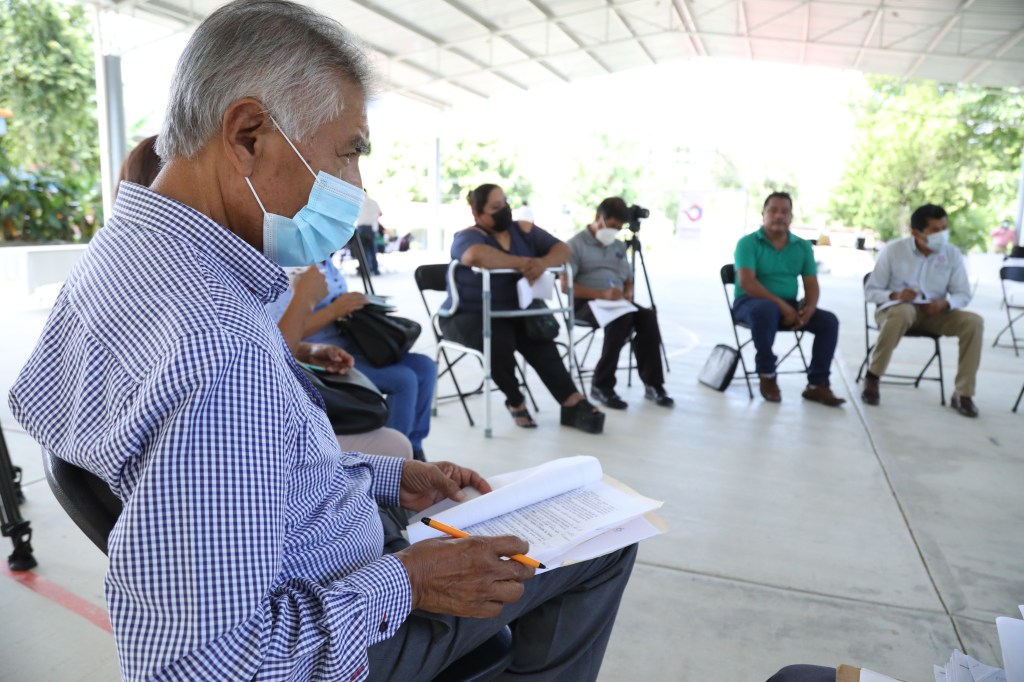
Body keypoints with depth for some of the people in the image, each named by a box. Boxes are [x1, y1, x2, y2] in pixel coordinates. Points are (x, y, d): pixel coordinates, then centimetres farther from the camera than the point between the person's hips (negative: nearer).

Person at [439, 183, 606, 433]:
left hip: (512, 313, 4)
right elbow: (476, 255, -37)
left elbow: (562, 249, -1)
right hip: (470, 316, -4)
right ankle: (516, 401, -10)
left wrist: (543, 262, -24)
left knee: (540, 339, -26)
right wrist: (522, 263, -31)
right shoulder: (468, 237, -12)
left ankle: (573, 402, -25)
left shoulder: (524, 230, 6)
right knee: (499, 340, -34)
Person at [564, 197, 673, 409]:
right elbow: (566, 286, -12)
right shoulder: (576, 244, -2)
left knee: (648, 316, -24)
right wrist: (602, 294, -22)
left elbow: (628, 280, 23)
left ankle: (652, 383, -21)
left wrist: (627, 294, -3)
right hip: (586, 303, -6)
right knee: (621, 319, -35)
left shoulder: (619, 246, 19)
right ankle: (602, 385, -24)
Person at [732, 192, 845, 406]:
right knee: (767, 310, -39)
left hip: (789, 307, 5)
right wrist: (781, 305, -24)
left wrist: (809, 308, -17)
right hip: (751, 303, -5)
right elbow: (746, 282, -18)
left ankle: (817, 384, -10)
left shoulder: (803, 246, 9)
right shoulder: (748, 243, -6)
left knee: (829, 321, -15)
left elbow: (811, 284, 6)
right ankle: (767, 376, -21)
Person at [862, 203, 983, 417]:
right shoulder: (893, 250, -10)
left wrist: (945, 303, -20)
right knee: (901, 313, -40)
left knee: (973, 322, -22)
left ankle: (963, 393, -14)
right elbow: (870, 290, -6)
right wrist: (894, 295, -26)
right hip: (896, 309, -4)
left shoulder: (953, 254, -2)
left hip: (934, 313, 4)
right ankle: (872, 378, -24)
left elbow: (963, 295, 3)